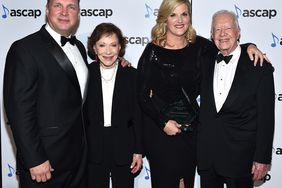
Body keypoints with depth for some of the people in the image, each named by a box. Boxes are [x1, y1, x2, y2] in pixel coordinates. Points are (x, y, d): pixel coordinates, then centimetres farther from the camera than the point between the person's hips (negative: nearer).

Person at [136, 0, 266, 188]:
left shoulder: (199, 46, 1)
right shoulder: (153, 51, -8)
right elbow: (142, 94, -7)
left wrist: (249, 46, -2)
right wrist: (164, 122, -15)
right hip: (159, 128, -3)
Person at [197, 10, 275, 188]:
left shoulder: (260, 67, -7)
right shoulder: (205, 62, 6)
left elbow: (266, 117, -7)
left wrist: (262, 158, -9)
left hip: (240, 156, -4)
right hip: (206, 154, 4)